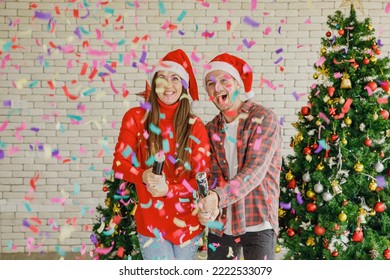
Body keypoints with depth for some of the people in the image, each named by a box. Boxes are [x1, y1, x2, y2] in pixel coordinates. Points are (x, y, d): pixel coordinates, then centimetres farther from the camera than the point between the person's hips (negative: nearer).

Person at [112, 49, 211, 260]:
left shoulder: (195, 126, 0)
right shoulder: (136, 118, -3)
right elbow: (119, 163, -2)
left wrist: (169, 189, -19)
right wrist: (144, 176, -23)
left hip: (187, 222, 2)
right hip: (150, 220, -2)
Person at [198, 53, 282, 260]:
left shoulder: (263, 118, -7)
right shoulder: (211, 129, 9)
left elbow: (255, 170, -18)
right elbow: (214, 174, 1)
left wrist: (219, 196, -31)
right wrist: (209, 204, -21)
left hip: (257, 222, -4)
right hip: (219, 222, 4)